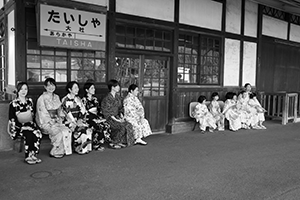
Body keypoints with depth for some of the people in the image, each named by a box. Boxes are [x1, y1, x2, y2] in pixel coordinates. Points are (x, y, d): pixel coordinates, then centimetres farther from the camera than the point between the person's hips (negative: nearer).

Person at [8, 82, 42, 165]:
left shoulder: (29, 101, 13)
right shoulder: (13, 103, -1)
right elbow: (11, 118, -4)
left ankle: (33, 154, -19)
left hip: (29, 124, 4)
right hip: (18, 126, -4)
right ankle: (28, 157, -19)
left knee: (37, 133, -28)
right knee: (29, 134, -32)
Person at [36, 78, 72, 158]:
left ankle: (64, 150, -5)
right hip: (46, 123, -6)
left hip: (56, 121, 6)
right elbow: (43, 114, -10)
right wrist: (51, 122, -15)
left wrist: (60, 118, 0)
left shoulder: (56, 97, 13)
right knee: (60, 132, -28)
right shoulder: (42, 98, -7)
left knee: (68, 131, -20)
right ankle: (55, 152, -10)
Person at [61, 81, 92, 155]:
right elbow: (67, 114, -8)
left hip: (78, 120, 5)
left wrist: (80, 119, -6)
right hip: (69, 122, -5)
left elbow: (83, 111, 11)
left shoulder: (78, 99, 16)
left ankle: (86, 148, -13)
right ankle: (79, 149, -15)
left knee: (88, 130, -24)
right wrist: (74, 121, -16)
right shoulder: (65, 100, -1)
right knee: (80, 130, -31)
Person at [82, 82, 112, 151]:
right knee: (99, 127, -30)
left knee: (107, 126, -20)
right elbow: (85, 113, -10)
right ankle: (97, 145, -17)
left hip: (97, 117, 6)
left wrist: (101, 117, 0)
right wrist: (95, 120, -17)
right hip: (88, 119, -6)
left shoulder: (95, 99, 17)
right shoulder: (84, 100, -4)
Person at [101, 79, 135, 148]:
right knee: (124, 126, -26)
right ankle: (113, 143, -12)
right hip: (109, 118, -7)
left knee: (129, 125, -16)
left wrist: (121, 116, 0)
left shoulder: (118, 97, 12)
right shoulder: (107, 98, -12)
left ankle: (120, 142, -7)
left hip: (117, 116, 7)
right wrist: (116, 119, -19)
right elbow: (106, 112, -14)